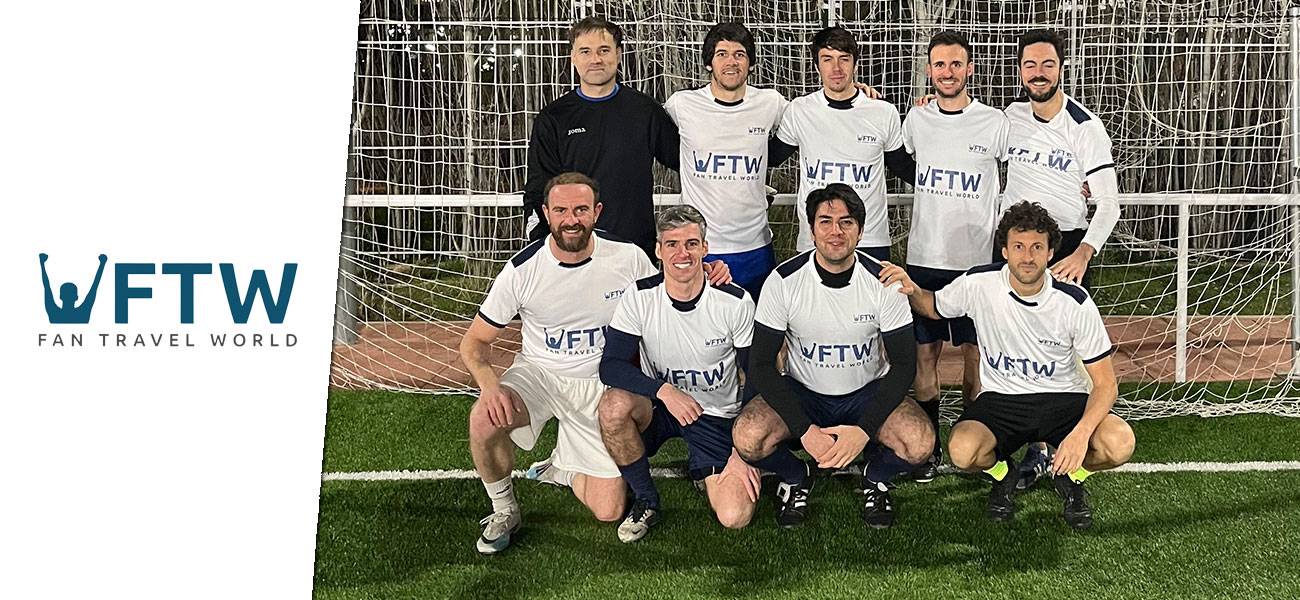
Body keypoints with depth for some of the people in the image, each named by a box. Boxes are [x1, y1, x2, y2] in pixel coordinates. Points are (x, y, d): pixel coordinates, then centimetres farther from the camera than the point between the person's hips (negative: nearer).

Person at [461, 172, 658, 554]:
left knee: (608, 512, -6)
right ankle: (504, 510, -6)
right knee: (484, 418, -34)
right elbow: (474, 342, -7)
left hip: (600, 383, 1)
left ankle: (563, 467, 28)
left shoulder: (629, 259, -11)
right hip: (539, 373, -1)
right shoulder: (522, 269, -14)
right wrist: (490, 384, -28)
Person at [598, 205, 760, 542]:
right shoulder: (640, 297, -11)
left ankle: (704, 471, 18)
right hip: (658, 408, 1)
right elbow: (610, 365, -18)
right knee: (614, 404, -34)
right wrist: (663, 389, -35)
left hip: (717, 416, -1)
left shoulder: (736, 303, -13)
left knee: (735, 517, -19)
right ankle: (645, 501, -8)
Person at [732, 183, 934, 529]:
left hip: (868, 393, 0)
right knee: (747, 438, -29)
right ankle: (795, 479, 6)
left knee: (919, 444, -29)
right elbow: (761, 363, -12)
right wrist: (805, 430, -24)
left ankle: (876, 479, 8)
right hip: (802, 393, 0)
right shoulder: (785, 281, -15)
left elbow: (904, 364, -10)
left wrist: (864, 430, -24)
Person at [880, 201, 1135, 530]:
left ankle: (1069, 475, 8)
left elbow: (1105, 384, -11)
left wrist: (1081, 433, -30)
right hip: (1000, 399, 0)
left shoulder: (1074, 302, -14)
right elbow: (933, 307, 12)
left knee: (1119, 444, -30)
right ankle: (1002, 474, 7)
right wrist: (911, 291, -13)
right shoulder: (979, 284, -11)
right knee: (963, 450, -33)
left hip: (1063, 398, 0)